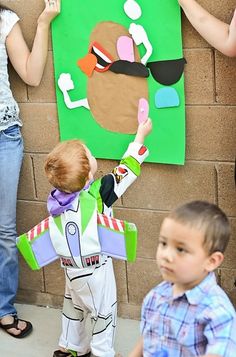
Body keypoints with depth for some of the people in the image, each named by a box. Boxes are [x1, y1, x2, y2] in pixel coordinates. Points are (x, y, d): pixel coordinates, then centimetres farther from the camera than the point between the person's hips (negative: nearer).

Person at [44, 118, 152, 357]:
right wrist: (140, 135, -6)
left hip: (70, 266, 6)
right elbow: (126, 170, -16)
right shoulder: (98, 193, -25)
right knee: (104, 310, 13)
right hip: (96, 268, -6)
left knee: (73, 304, 25)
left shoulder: (56, 198, -10)